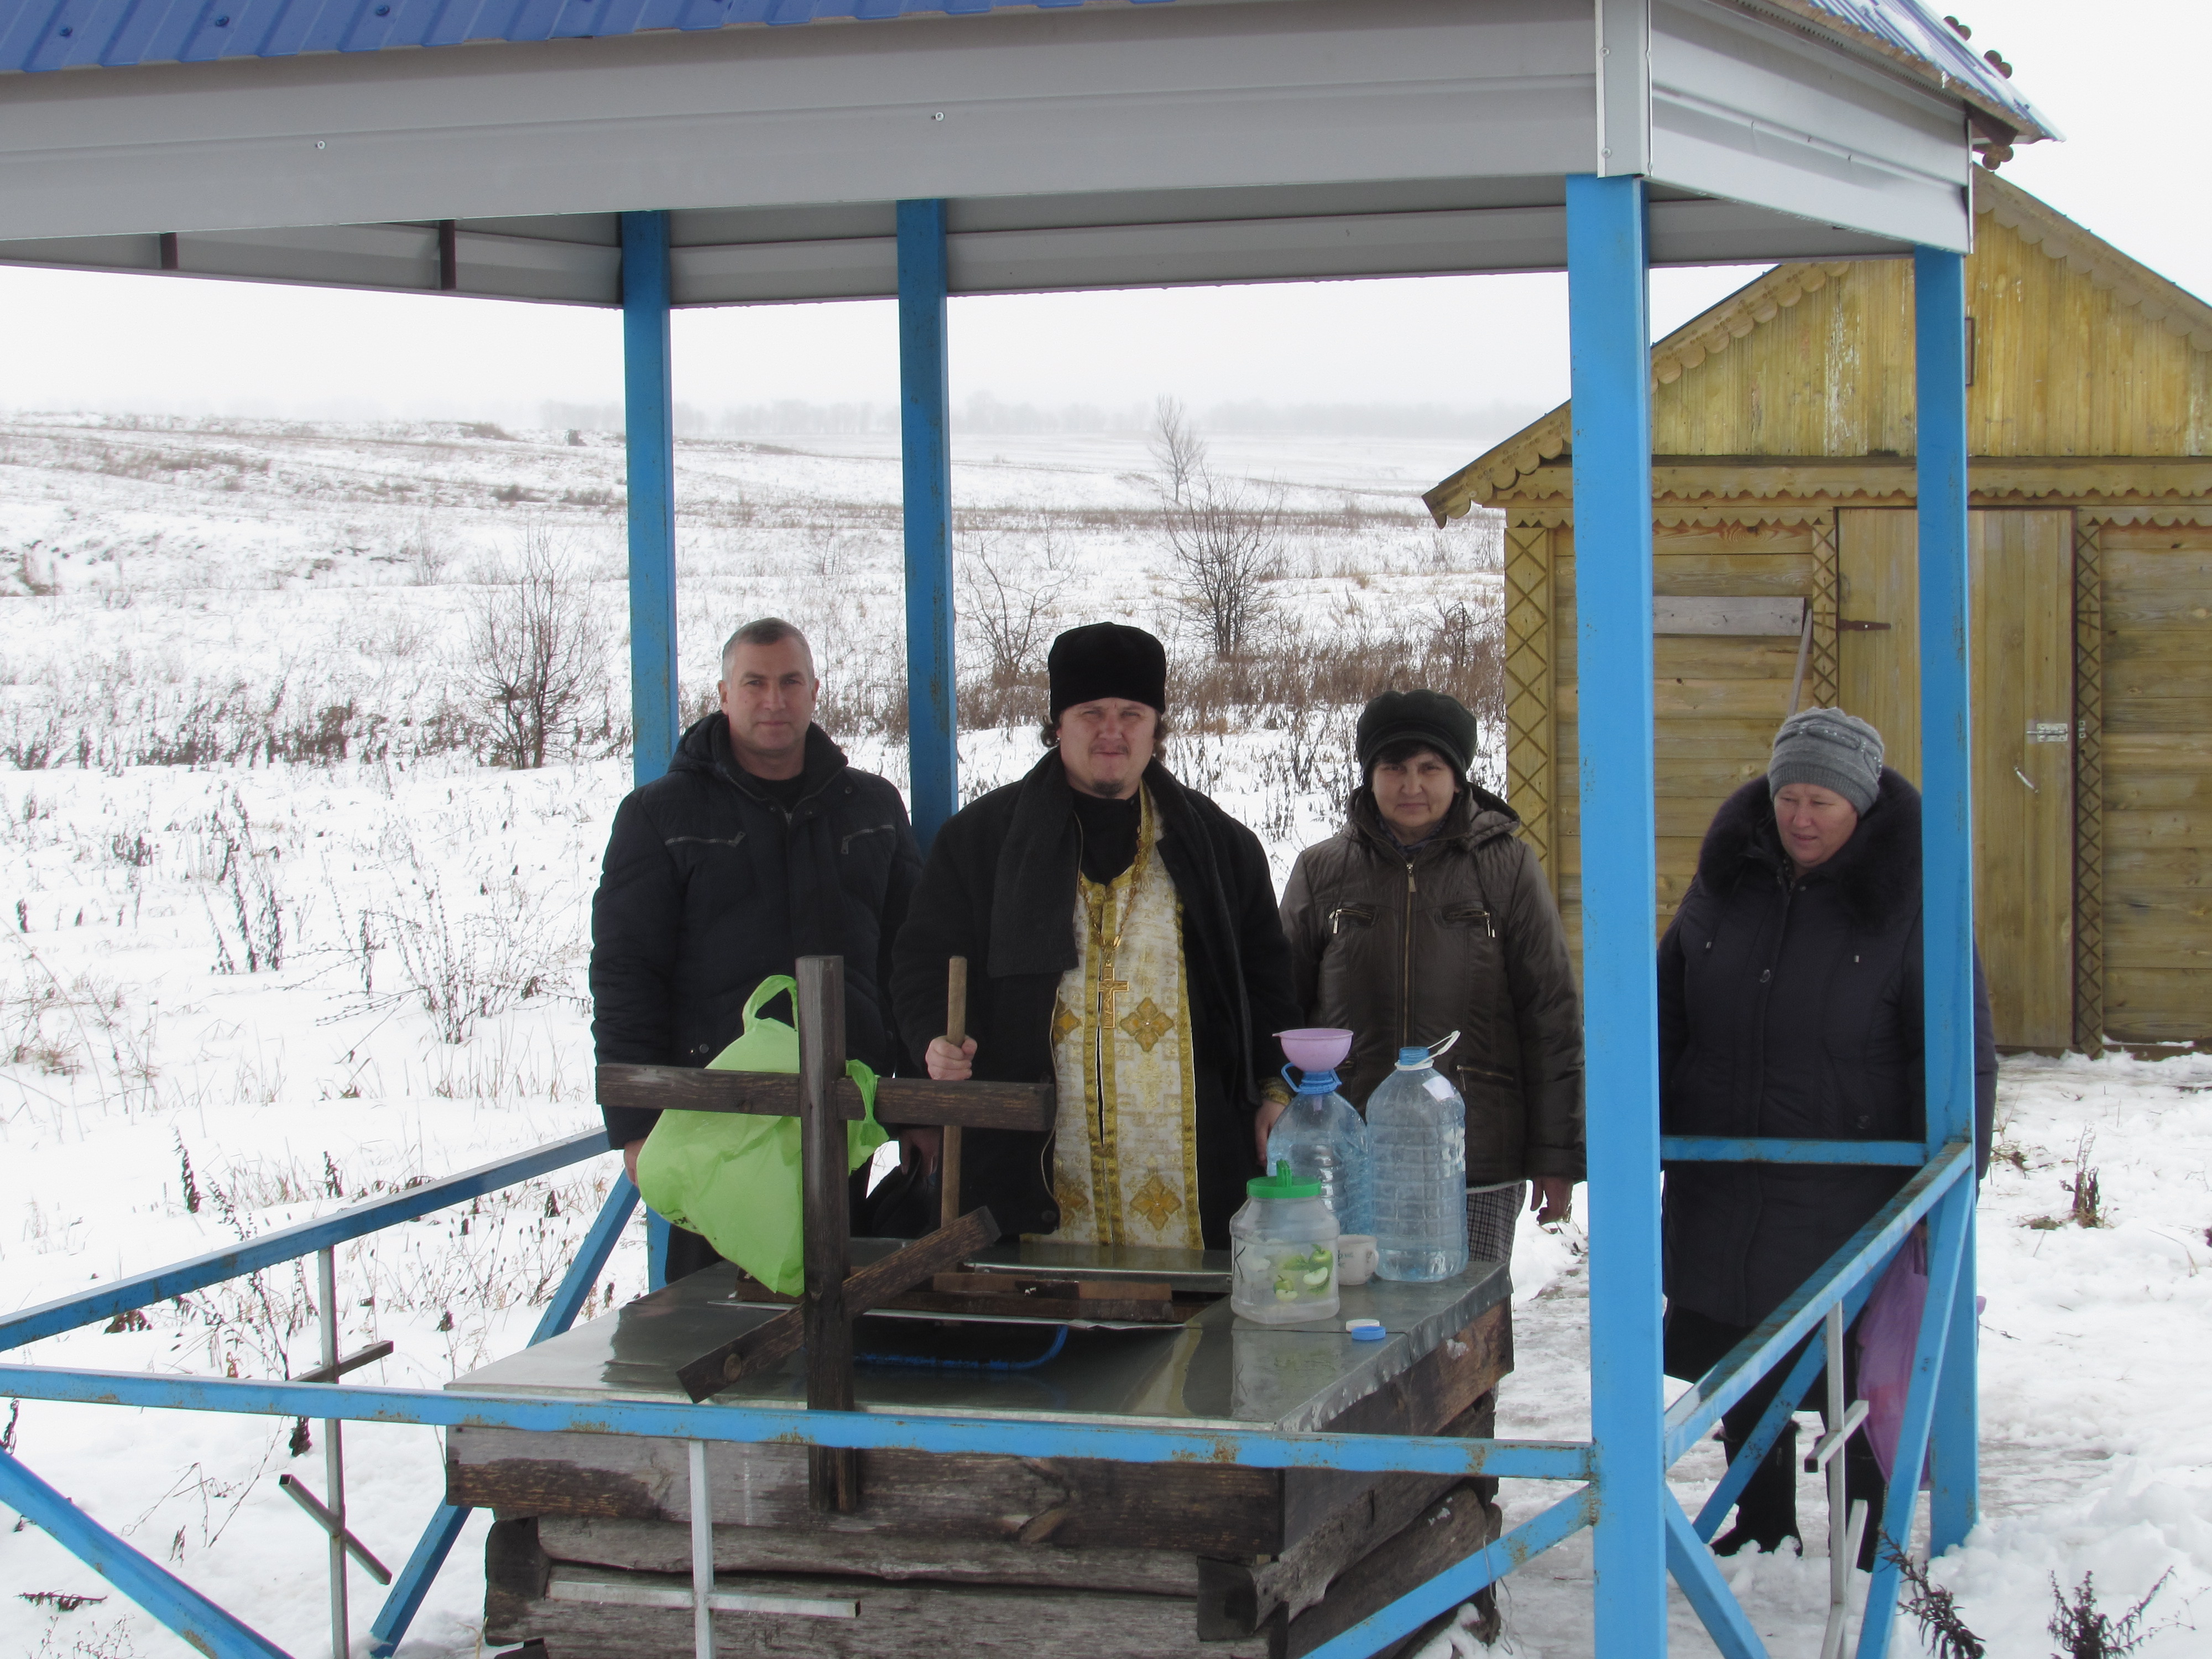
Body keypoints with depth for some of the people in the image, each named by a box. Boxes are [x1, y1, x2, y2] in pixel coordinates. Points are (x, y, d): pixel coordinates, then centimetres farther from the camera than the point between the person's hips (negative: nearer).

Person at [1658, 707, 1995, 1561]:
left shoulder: (1909, 899, -8)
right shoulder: (1726, 881, 5)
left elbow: (1957, 1055, -8)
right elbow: (1666, 1017, 13)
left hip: (1854, 1199, -4)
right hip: (1725, 1188, 4)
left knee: (1870, 1377, 4)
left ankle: (1873, 1546, 17)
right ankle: (1763, 1527, 30)